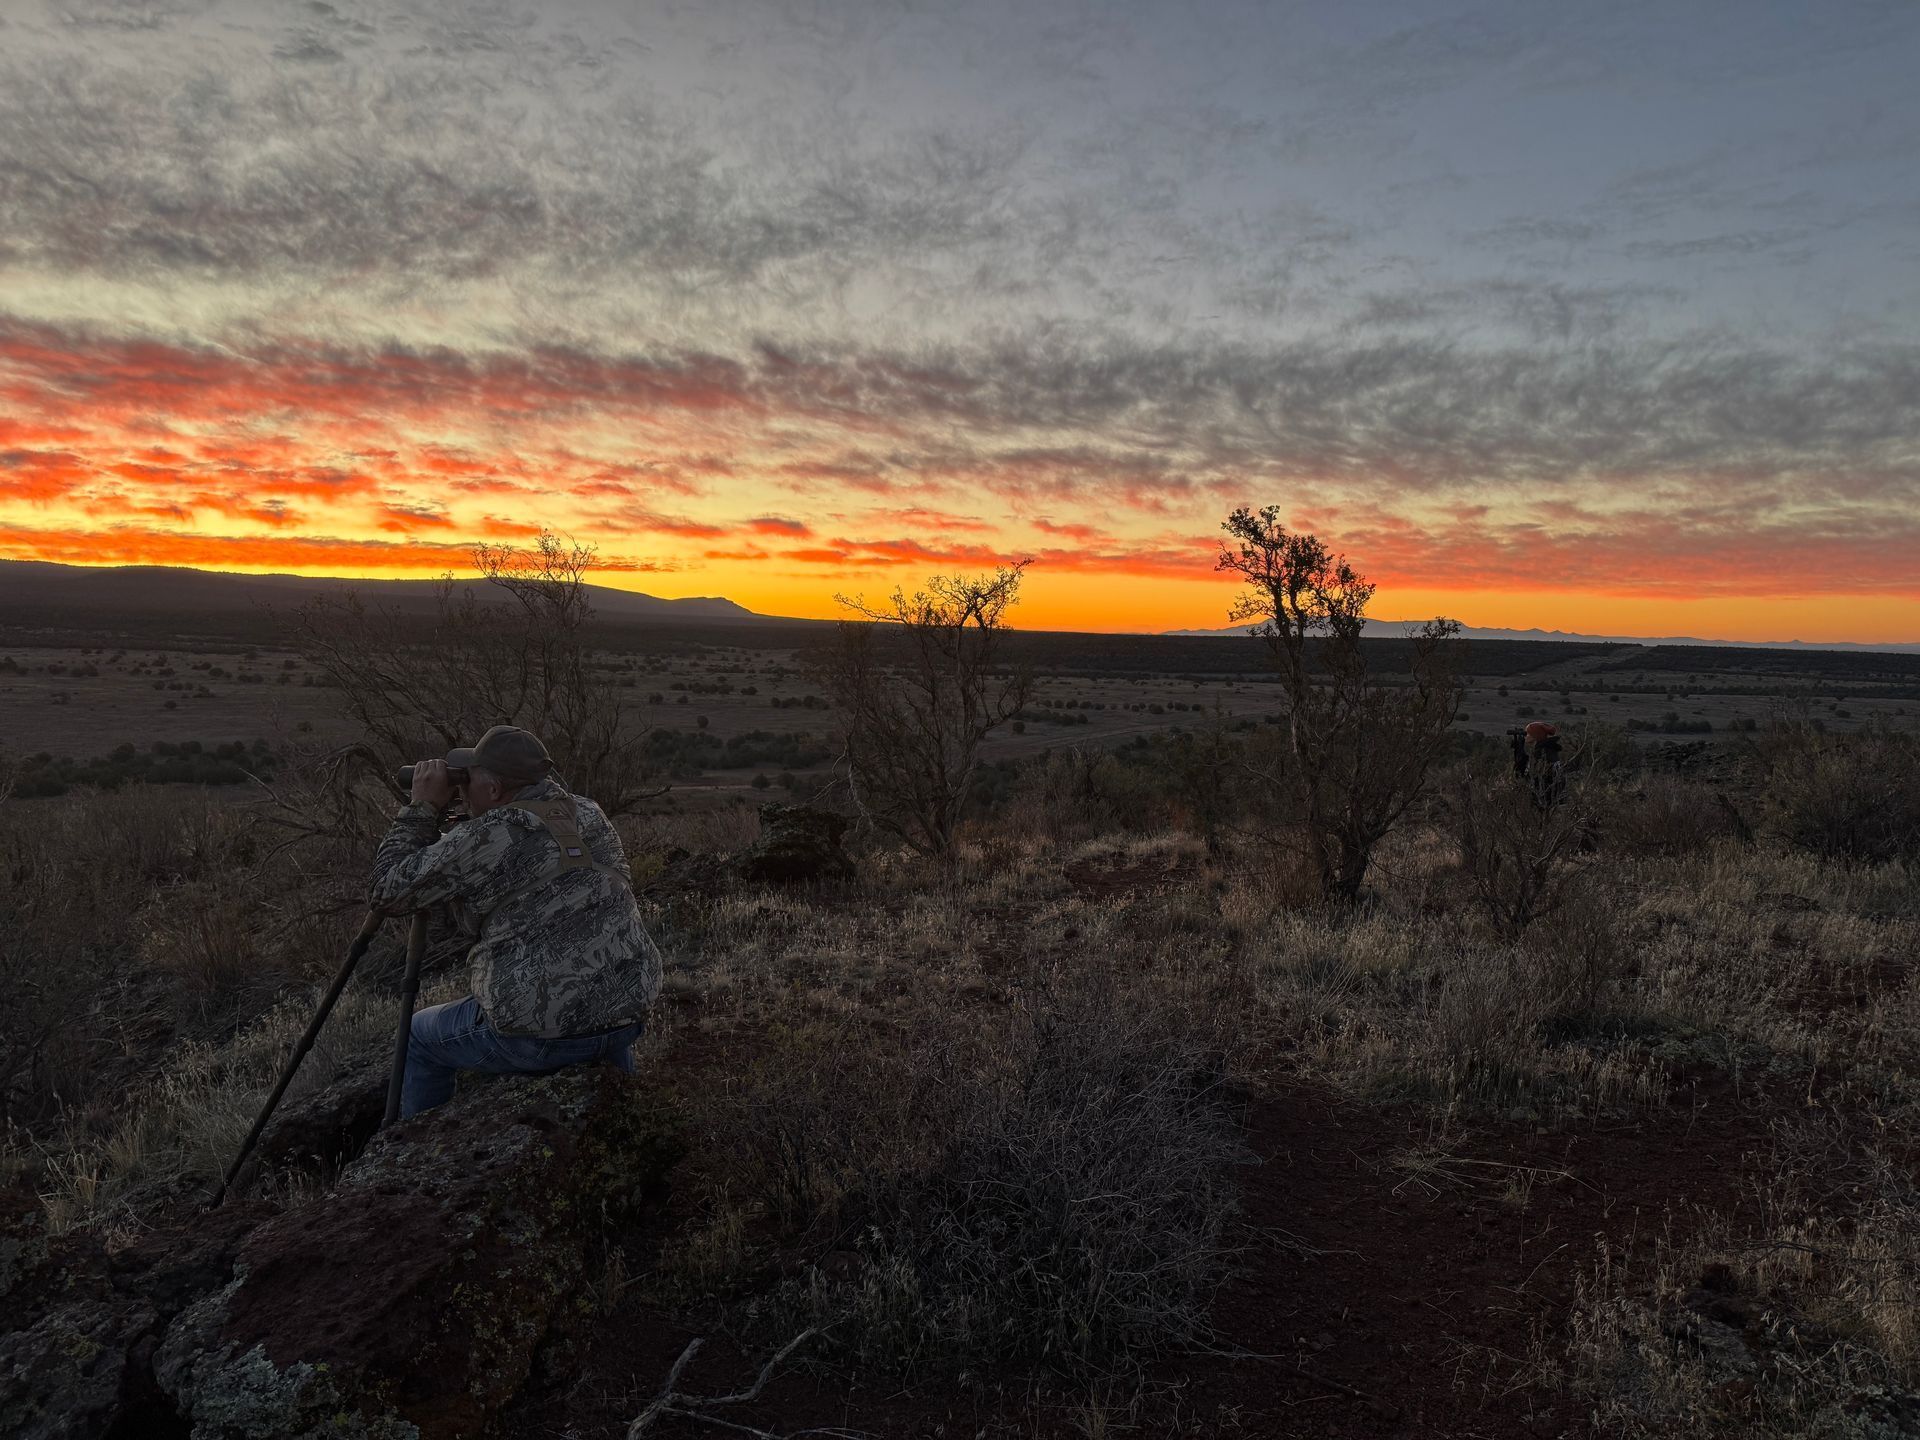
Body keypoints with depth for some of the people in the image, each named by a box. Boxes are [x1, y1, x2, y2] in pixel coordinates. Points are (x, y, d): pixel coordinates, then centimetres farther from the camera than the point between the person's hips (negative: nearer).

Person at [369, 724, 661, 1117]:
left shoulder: (484, 839, -13)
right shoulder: (588, 815, 6)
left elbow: (387, 892, -3)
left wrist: (421, 808, 4)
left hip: (539, 1036, -5)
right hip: (628, 1016, 6)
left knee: (421, 1038, 22)